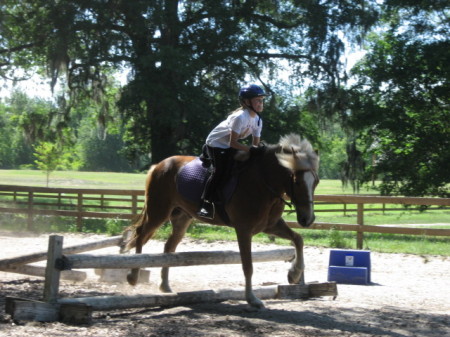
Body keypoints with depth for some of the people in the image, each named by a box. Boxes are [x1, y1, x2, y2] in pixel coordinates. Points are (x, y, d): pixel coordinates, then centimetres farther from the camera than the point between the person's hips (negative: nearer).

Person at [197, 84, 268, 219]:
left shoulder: (258, 120, -6)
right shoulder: (239, 117, -30)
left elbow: (256, 143, -1)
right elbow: (233, 143, -31)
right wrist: (251, 149, -36)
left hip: (229, 147, 9)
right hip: (216, 144, -9)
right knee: (220, 171, -23)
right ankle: (206, 203, -20)